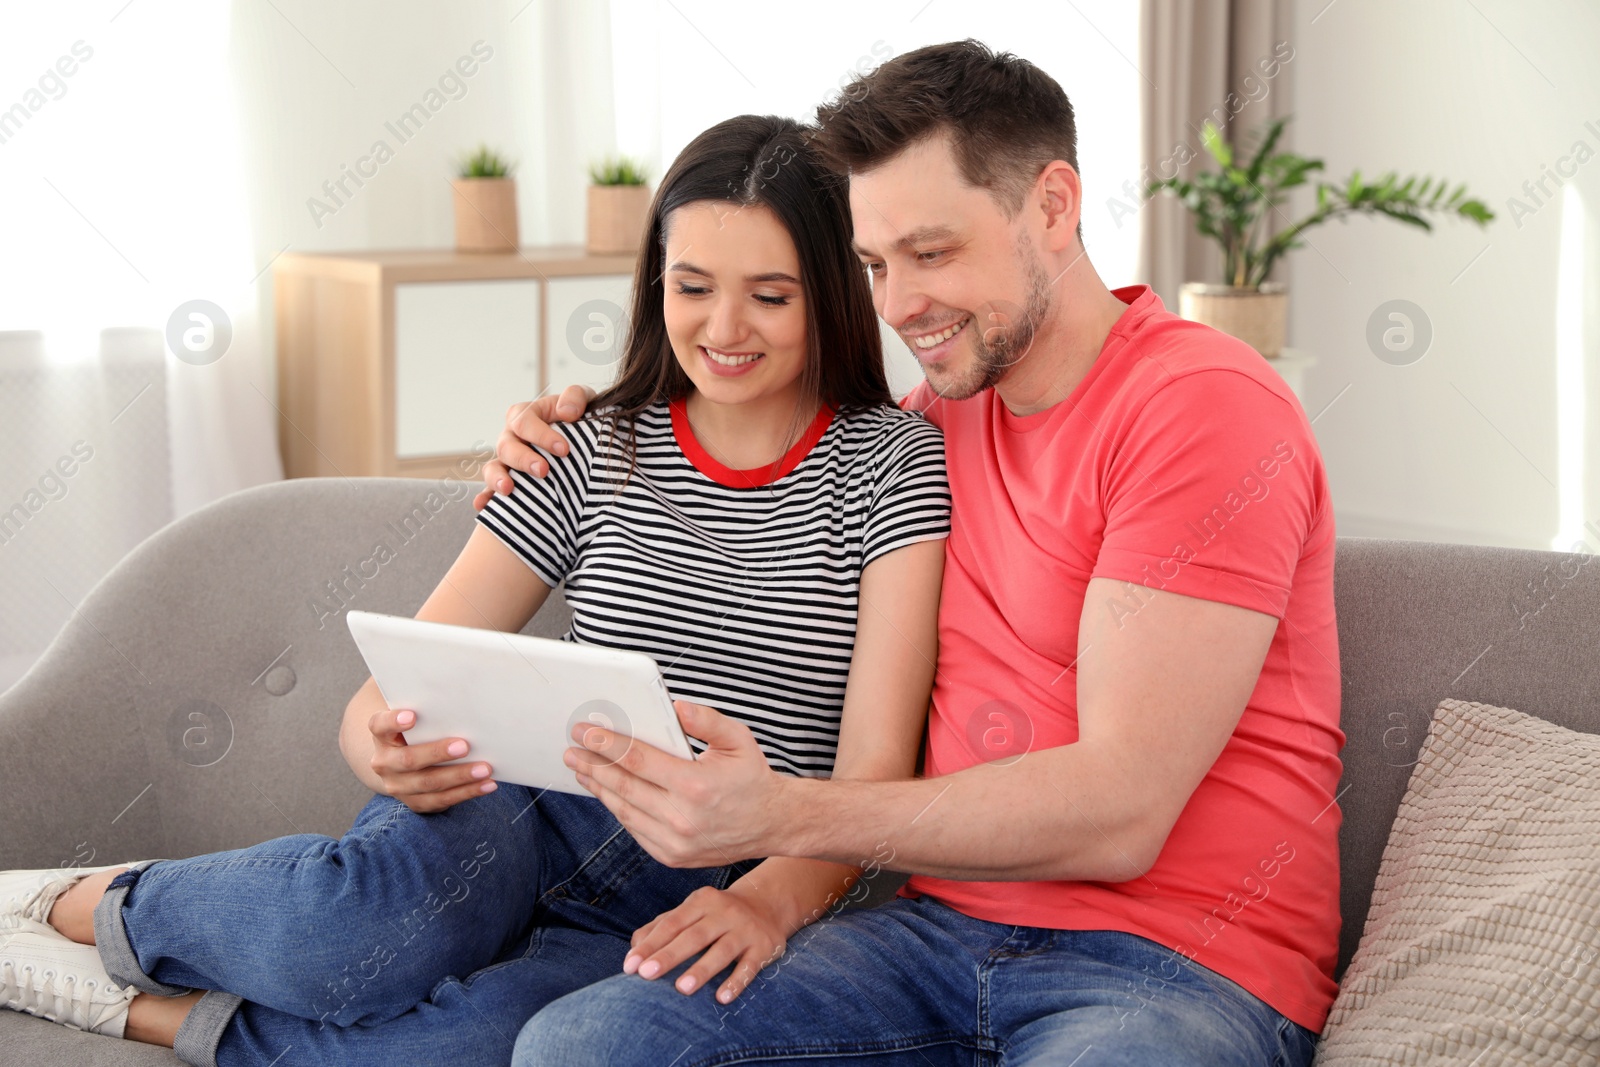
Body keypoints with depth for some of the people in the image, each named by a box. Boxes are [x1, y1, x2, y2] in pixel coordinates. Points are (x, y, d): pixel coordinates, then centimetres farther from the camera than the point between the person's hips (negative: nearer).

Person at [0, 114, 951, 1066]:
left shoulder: (893, 465, 0)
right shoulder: (591, 452, 7)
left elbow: (876, 767, -8)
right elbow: (381, 701, 3)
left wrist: (773, 898, -28)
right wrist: (388, 749, -22)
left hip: (712, 893, -1)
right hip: (537, 817, 2)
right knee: (382, 919, -36)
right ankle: (94, 905, -7)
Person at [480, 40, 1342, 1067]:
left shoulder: (1206, 406, -10)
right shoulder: (945, 412, 13)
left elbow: (1121, 809, -18)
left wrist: (782, 816, -26)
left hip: (1185, 968, -6)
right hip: (946, 925, 6)